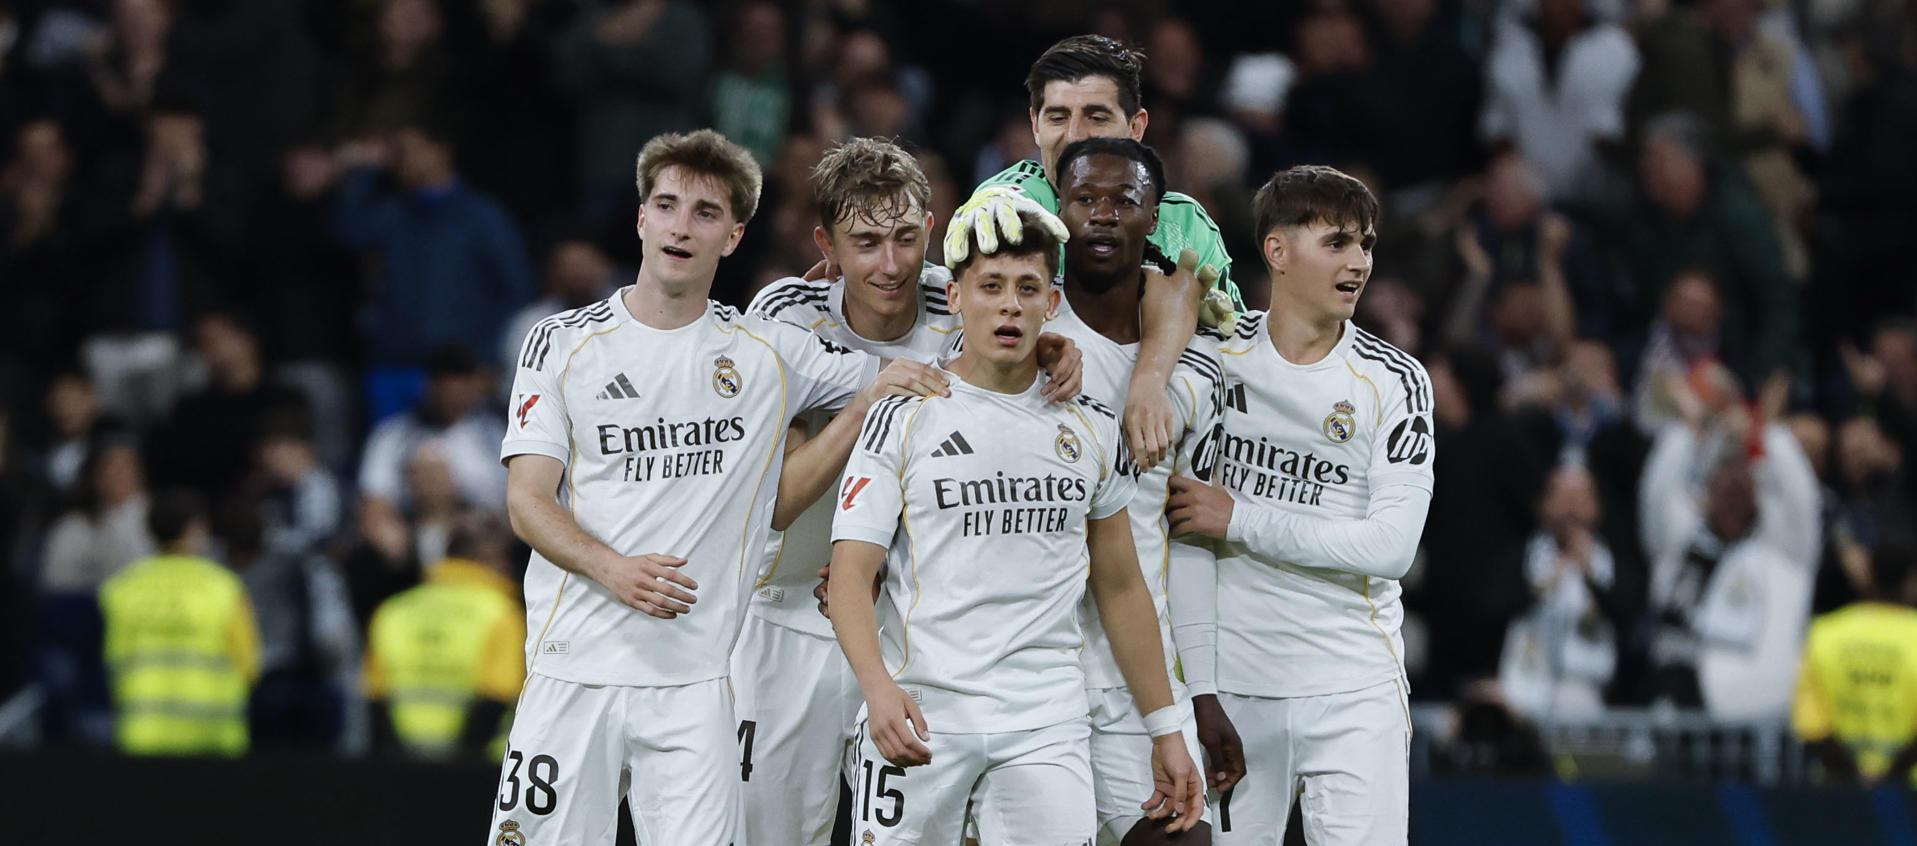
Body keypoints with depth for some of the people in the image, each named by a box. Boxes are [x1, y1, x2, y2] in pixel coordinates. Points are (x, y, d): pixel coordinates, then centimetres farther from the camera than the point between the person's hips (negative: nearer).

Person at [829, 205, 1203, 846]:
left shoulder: (1092, 430, 11)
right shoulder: (905, 418, 1)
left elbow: (1120, 588, 18)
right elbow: (852, 572, -6)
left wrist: (1165, 731, 14)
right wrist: (877, 686, -23)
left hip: (1046, 725, 2)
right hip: (918, 714, -2)